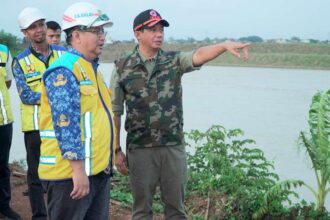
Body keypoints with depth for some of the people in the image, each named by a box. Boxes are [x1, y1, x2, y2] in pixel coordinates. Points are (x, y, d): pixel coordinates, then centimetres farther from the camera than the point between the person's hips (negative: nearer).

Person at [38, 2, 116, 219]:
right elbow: (65, 123, -23)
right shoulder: (64, 71, -15)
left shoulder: (91, 68, 16)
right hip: (71, 173, -9)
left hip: (99, 170, 9)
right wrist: (78, 169, -24)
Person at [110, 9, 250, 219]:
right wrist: (116, 150, -1)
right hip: (139, 148, -1)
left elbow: (199, 55, -20)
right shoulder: (122, 68, -2)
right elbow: (115, 112, 1)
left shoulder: (174, 61, 1)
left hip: (174, 146, 1)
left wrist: (225, 45, -40)